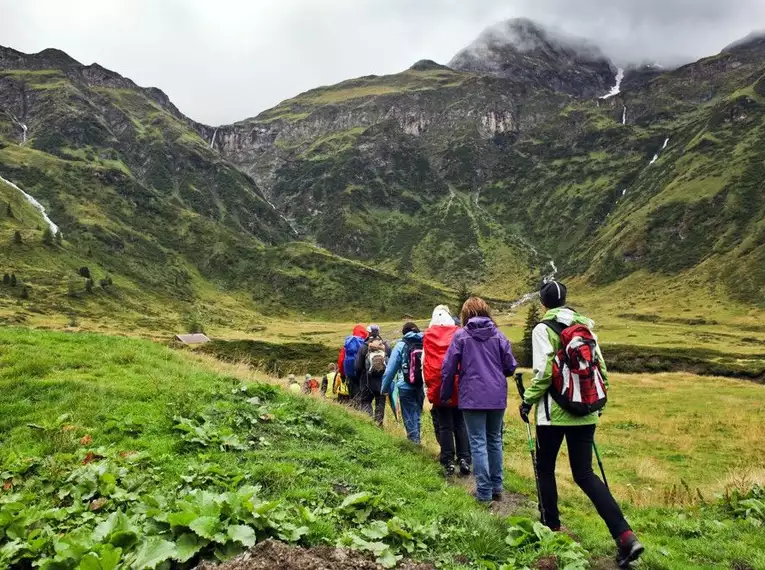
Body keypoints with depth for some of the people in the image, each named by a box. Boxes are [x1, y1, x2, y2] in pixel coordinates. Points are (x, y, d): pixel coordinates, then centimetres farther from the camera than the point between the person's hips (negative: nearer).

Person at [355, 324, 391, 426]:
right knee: (380, 403, 11)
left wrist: (359, 378, 10)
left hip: (368, 381, -2)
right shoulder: (386, 347, 0)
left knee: (365, 401, 8)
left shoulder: (364, 347, -7)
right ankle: (379, 423, 10)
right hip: (383, 380, 2)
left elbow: (358, 366, -4)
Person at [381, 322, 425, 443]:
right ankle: (416, 441, 24)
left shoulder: (401, 345, -3)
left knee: (409, 417, 5)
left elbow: (391, 369, -4)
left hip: (406, 387, -3)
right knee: (417, 415, 18)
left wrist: (385, 388, 4)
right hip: (421, 387, 3)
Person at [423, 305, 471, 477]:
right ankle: (464, 459, 3)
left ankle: (448, 462, 6)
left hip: (438, 387, 0)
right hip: (458, 387, 1)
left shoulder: (428, 336, 1)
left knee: (445, 426, 5)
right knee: (460, 424, 8)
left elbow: (425, 362, 3)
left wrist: (429, 384, 9)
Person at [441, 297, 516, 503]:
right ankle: (496, 487, 23)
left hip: (472, 397, -3)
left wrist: (445, 394, 10)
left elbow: (448, 367, -3)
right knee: (495, 441, 16)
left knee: (478, 443, 1)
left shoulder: (461, 335, -3)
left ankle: (484, 492, 2)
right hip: (497, 397, 4)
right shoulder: (498, 335, 4)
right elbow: (511, 366, 1)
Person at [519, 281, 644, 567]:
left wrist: (528, 400, -5)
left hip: (555, 412, -5)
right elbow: (601, 366, 9)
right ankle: (625, 535, -3)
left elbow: (544, 372, -17)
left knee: (545, 468, 15)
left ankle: (551, 525, 24)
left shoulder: (543, 329, -10)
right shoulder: (586, 326, 8)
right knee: (584, 473, 9)